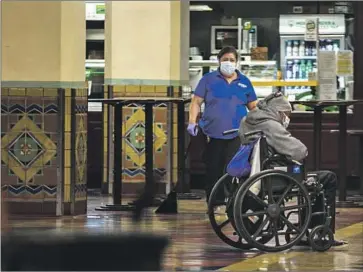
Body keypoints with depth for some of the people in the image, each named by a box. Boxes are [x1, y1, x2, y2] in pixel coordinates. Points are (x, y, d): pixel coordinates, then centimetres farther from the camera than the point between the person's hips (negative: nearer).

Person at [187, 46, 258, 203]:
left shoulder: (244, 82, 12)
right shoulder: (209, 79, 8)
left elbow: (253, 106, 15)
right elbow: (196, 102, 6)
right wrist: (192, 122, -7)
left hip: (237, 136, 0)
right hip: (213, 134, 0)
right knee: (213, 171, 4)